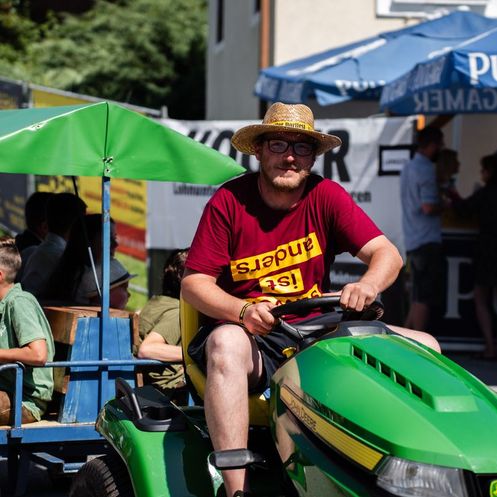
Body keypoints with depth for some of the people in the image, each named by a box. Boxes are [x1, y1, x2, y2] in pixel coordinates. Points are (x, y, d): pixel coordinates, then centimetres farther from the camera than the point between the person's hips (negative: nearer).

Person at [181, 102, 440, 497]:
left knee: (424, 346, -9)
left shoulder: (326, 196, 2)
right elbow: (194, 282, -8)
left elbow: (387, 253, -6)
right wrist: (243, 310, -28)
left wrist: (367, 285, -30)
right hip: (252, 333, -3)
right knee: (225, 344, -39)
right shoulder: (228, 201, -5)